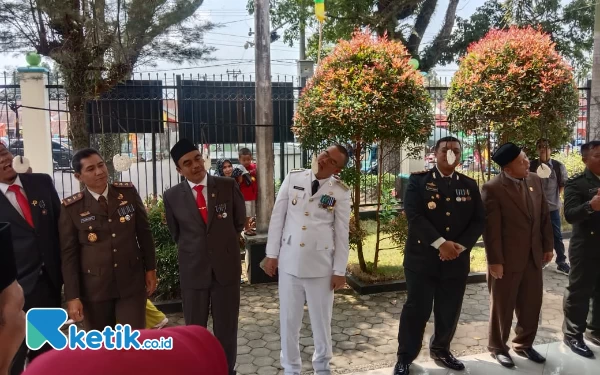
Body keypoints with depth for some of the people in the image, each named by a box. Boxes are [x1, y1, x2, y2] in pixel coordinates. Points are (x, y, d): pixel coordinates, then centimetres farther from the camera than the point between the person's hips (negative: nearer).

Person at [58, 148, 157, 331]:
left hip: (132, 282, 1)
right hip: (94, 288, 0)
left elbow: (144, 232, 5)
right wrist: (72, 296, -6)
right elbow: (69, 254, -4)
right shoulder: (71, 208, -7)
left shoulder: (128, 192, -2)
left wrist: (150, 268, 6)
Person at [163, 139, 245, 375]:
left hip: (227, 266, 0)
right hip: (193, 270, 0)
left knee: (226, 328, 13)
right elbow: (175, 232, 11)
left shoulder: (228, 186, -6)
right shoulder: (172, 197, -4)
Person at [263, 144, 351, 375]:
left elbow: (341, 233, -1)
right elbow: (277, 217, 1)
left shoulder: (341, 192, -5)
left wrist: (339, 270, -1)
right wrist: (272, 254, 0)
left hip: (321, 265, -1)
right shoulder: (293, 178, -2)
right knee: (289, 319, 11)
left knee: (321, 319, 13)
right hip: (289, 261, 1)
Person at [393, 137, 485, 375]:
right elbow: (414, 216, -13)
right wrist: (441, 243, -19)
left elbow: (478, 221, 4)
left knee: (449, 311, 13)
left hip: (456, 260, 4)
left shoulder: (470, 185, 10)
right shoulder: (418, 181, -2)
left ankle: (441, 350, 35)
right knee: (417, 309, 3)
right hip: (422, 258, -3)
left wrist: (460, 246, -11)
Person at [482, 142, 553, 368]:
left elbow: (545, 216, 10)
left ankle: (524, 344, 36)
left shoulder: (535, 180, 4)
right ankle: (498, 348, 28)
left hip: (534, 256, 6)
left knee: (532, 303, 16)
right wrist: (495, 261, -16)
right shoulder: (492, 188, -17)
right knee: (503, 306, 10)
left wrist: (548, 246, 9)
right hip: (507, 258, -6)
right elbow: (491, 228, -17)